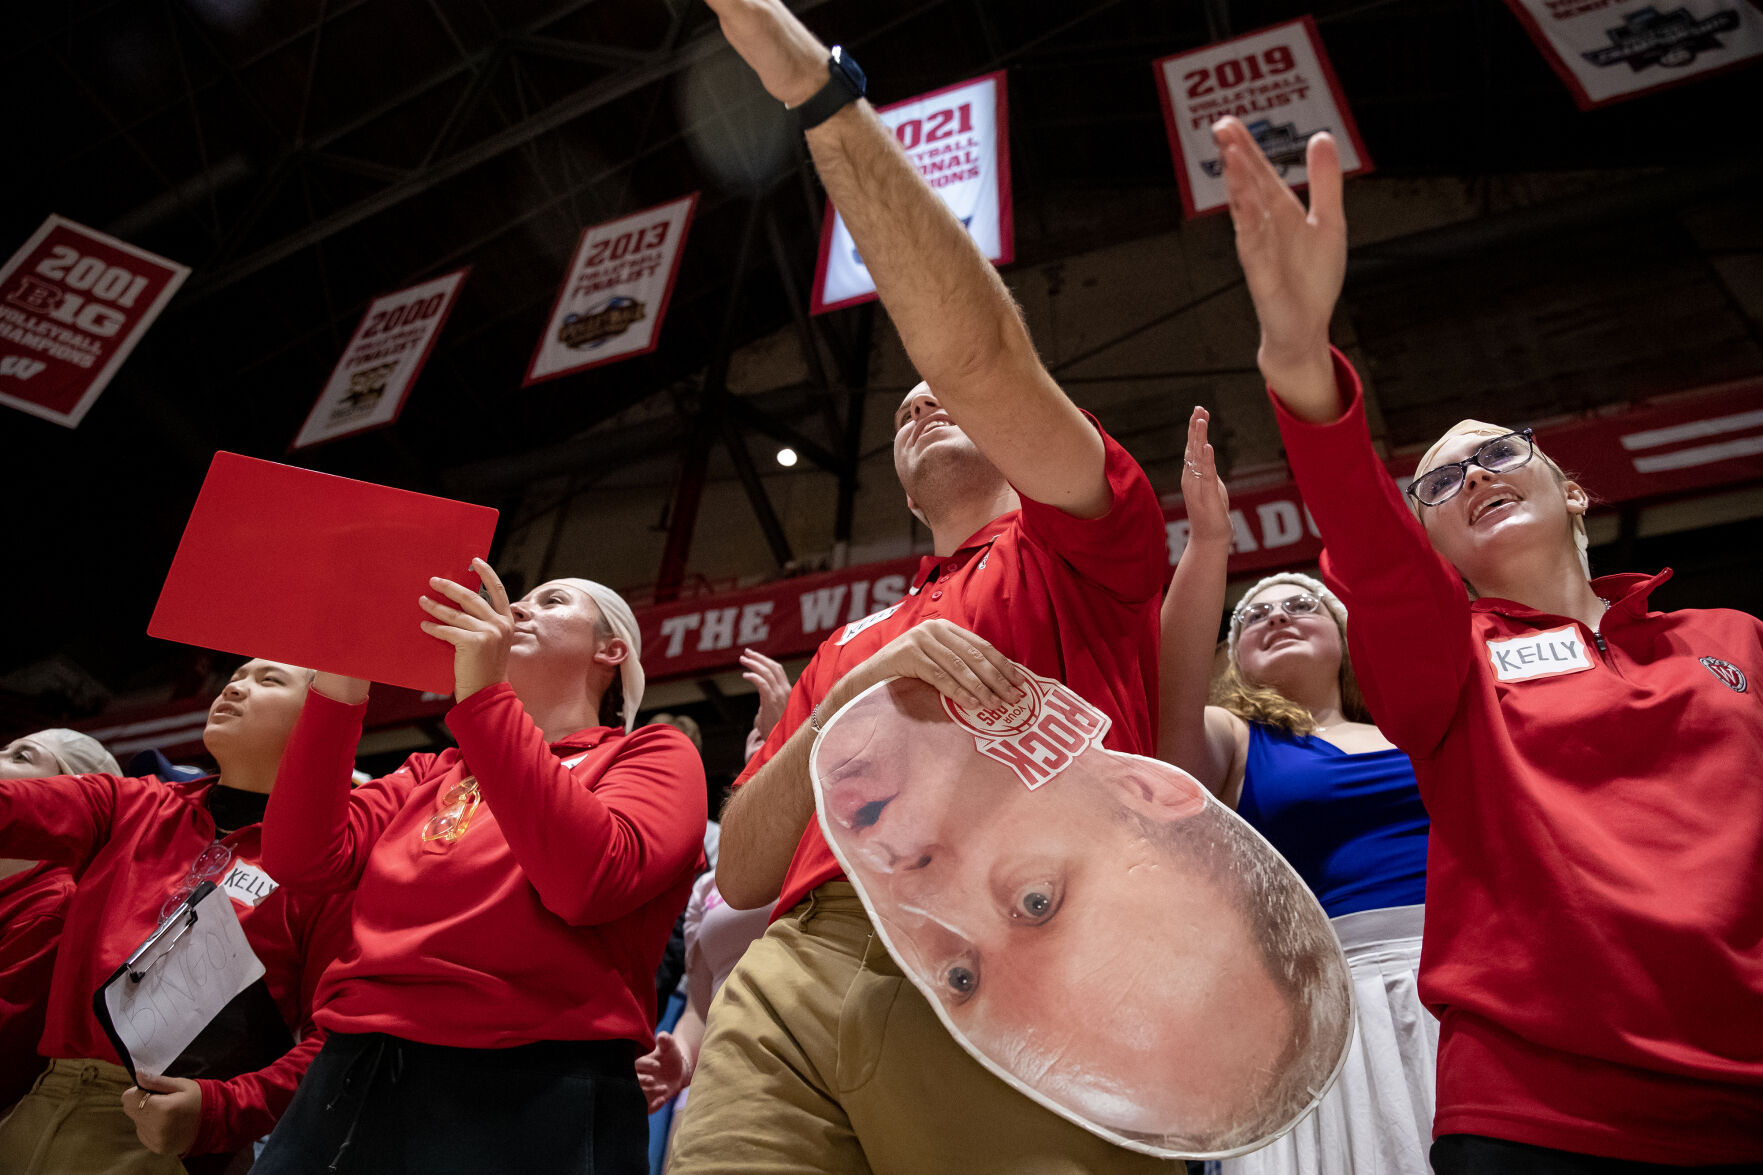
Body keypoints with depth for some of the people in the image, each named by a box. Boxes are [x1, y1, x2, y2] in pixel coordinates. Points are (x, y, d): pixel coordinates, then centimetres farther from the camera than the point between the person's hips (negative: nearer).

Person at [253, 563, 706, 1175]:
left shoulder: (653, 753, 0)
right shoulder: (434, 771, 17)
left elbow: (591, 883, -19)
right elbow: (304, 860, 3)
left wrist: (482, 696, -20)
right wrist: (338, 690, -4)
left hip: (528, 1097, -4)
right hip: (350, 1080, 5)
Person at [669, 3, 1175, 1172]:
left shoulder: (1085, 549, 13)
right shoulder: (847, 647, 24)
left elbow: (979, 351, -5)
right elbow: (741, 874, 15)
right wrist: (855, 700, -3)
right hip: (794, 976, 4)